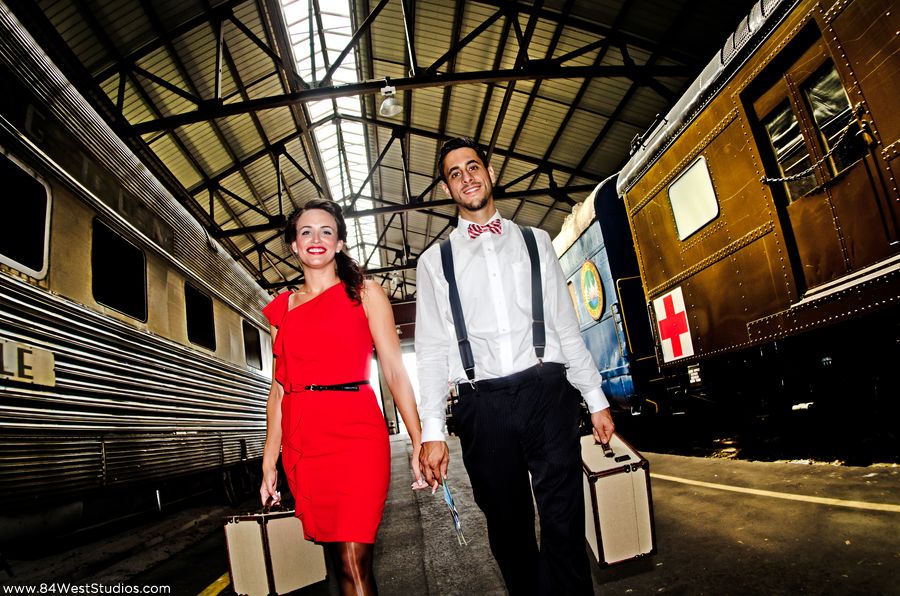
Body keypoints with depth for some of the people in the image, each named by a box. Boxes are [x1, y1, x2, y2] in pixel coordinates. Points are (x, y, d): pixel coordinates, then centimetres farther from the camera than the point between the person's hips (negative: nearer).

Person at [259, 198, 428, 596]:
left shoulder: (364, 293, 5)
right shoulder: (282, 308, 15)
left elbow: (395, 372, 0)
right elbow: (279, 388, 14)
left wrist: (419, 444, -7)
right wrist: (269, 464, 11)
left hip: (354, 432, -3)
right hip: (302, 440, 4)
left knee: (354, 559, -10)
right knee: (338, 559, 11)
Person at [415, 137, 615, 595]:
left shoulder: (535, 242, 14)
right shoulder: (435, 261, 10)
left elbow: (566, 325, 12)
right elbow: (431, 350, 5)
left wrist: (596, 399, 8)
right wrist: (431, 431, -2)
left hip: (548, 393, 0)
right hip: (483, 404, 0)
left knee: (564, 523, -1)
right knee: (508, 528, 10)